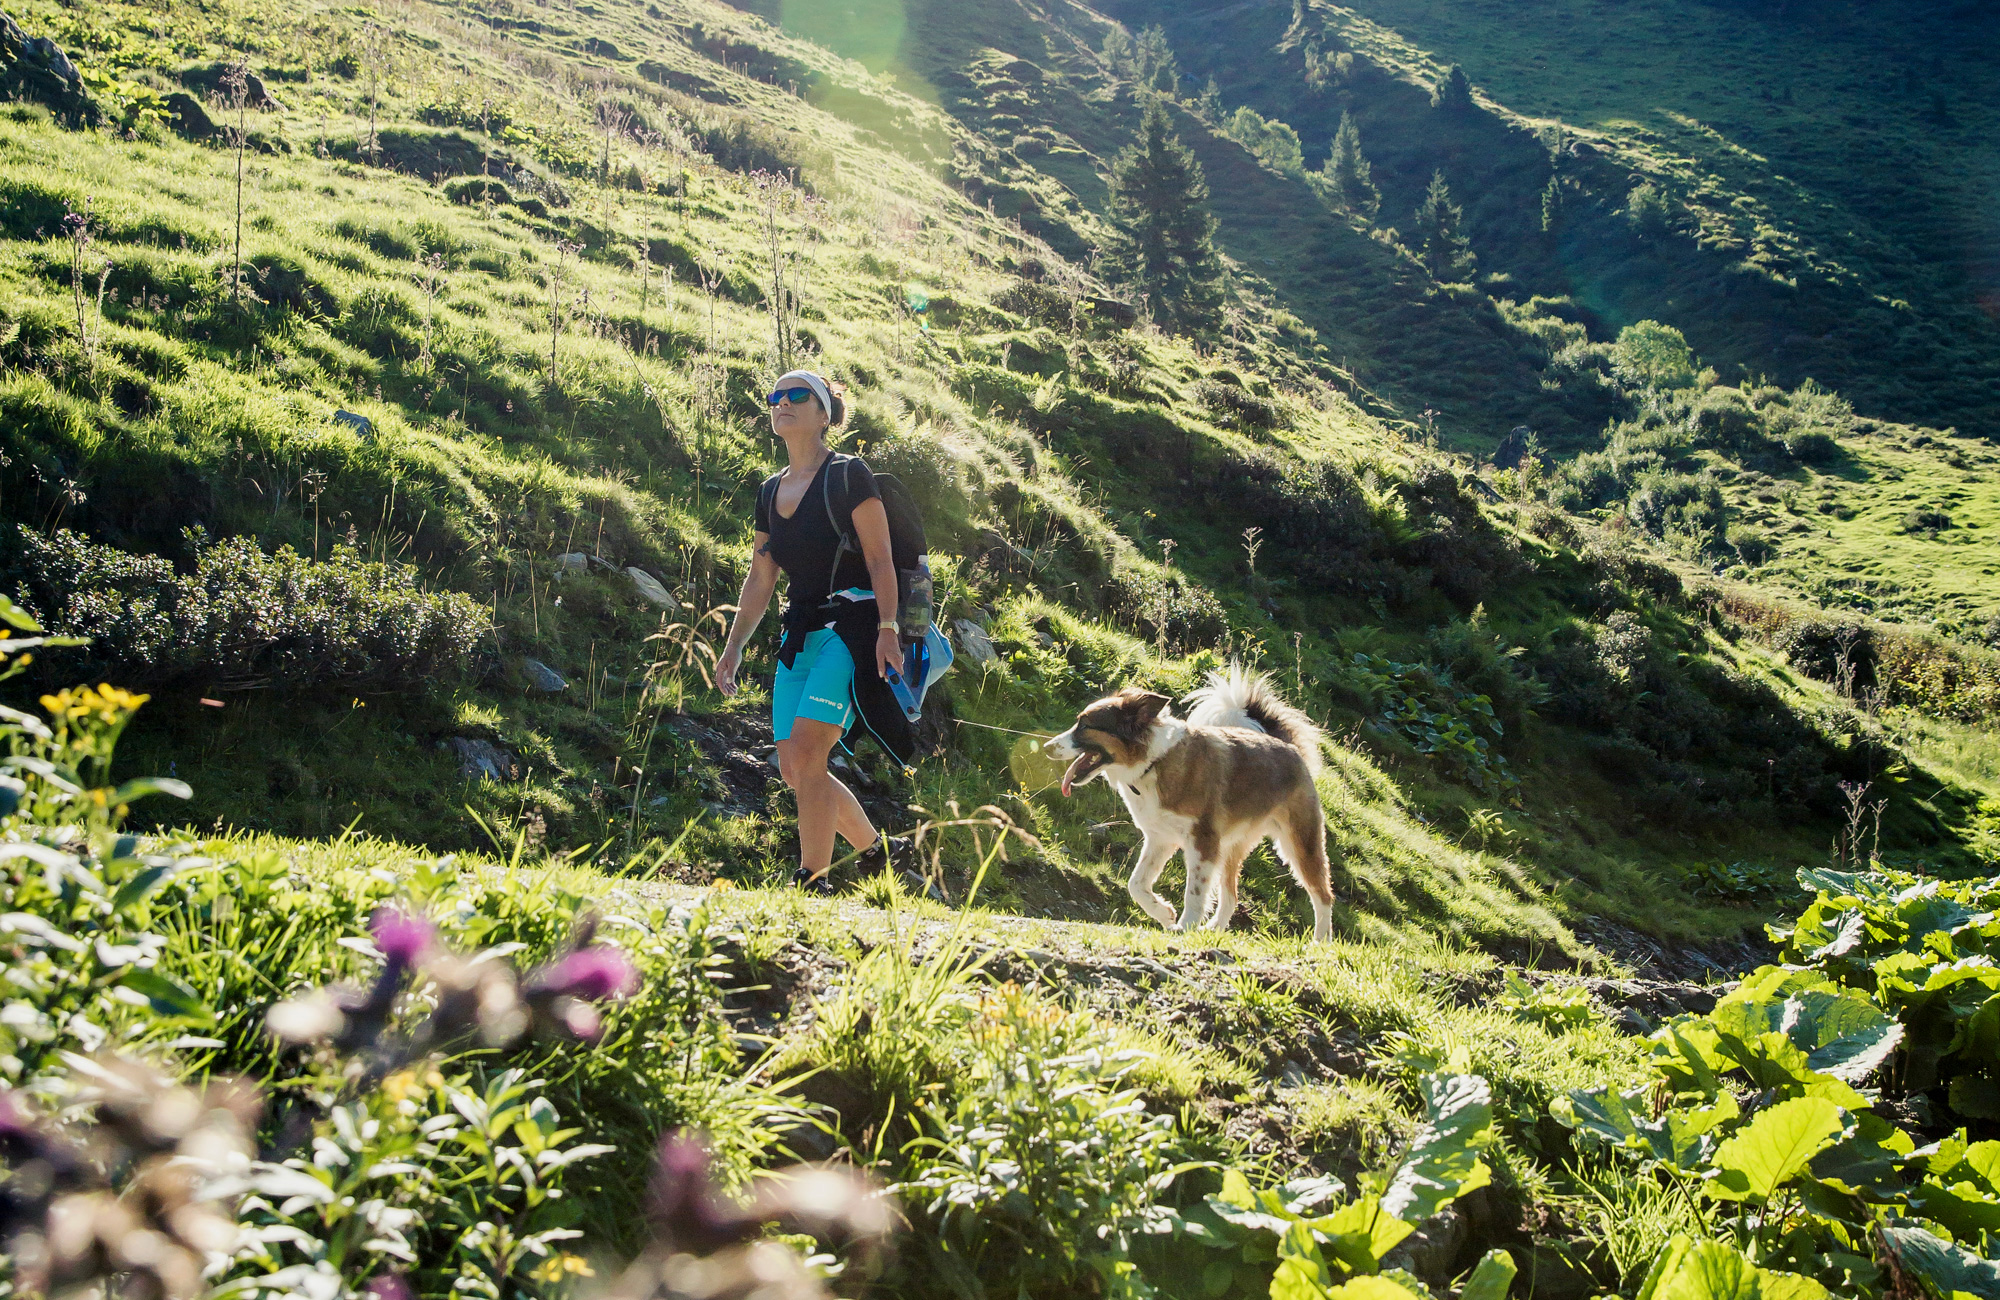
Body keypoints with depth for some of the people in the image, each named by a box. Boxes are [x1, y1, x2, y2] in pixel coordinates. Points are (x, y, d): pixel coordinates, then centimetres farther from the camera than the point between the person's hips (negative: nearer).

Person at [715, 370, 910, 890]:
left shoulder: (848, 474, -3)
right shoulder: (770, 491, 16)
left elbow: (880, 558, -8)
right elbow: (759, 579, 19)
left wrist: (887, 627, -19)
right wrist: (733, 646, 15)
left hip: (851, 627, -7)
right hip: (800, 633, 7)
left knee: (805, 753, -19)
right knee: (794, 769, 4)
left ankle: (813, 883, -15)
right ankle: (876, 848, 23)